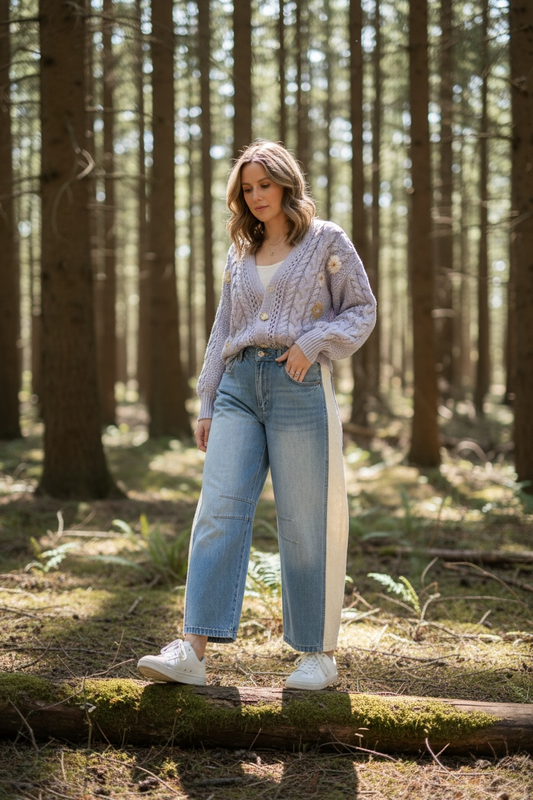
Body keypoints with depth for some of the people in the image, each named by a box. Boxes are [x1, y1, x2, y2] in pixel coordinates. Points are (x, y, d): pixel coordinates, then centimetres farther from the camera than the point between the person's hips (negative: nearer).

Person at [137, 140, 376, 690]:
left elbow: (361, 310, 5)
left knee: (304, 521, -3)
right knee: (219, 509, -9)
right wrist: (206, 404, 16)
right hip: (239, 386, 4)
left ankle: (318, 653, 8)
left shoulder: (326, 241, 8)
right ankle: (192, 650, -15)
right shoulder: (240, 255, 21)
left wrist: (313, 342, -11)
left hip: (299, 387, -4)